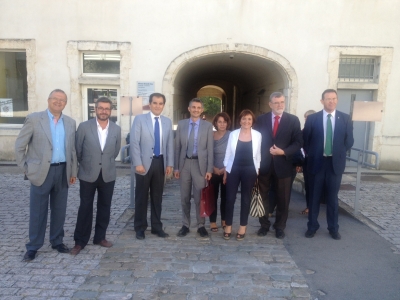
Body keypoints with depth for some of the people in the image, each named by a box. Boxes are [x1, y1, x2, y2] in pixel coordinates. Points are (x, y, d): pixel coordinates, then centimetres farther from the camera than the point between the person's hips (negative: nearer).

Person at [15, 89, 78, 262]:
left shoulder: (70, 123, 7)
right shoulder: (34, 119, -4)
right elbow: (19, 145, -1)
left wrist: (73, 171, 9)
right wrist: (26, 168, -3)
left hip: (62, 171, 3)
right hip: (41, 171, -3)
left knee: (59, 210, 12)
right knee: (37, 211, 6)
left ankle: (57, 241, 28)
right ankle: (33, 247, 20)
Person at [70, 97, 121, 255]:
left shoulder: (116, 129, 0)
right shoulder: (84, 126, -7)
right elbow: (77, 150, 2)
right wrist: (85, 165, 12)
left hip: (108, 175, 2)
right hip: (88, 174, -2)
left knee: (104, 207, 11)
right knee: (85, 208, 6)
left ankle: (100, 237, 27)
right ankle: (80, 241, 19)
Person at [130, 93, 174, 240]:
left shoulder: (167, 122, 9)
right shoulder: (139, 119, -2)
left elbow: (170, 144, 9)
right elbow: (134, 143, -8)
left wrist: (169, 163, 3)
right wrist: (137, 163, -14)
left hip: (160, 162, 3)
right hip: (144, 163, -3)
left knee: (157, 197, 11)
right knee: (141, 197, 7)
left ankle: (157, 227, 23)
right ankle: (140, 228, 20)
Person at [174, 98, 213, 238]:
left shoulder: (208, 126, 0)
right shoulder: (181, 124, 5)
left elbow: (210, 149, -2)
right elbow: (177, 147, 5)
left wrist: (209, 169, -7)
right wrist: (176, 167, 1)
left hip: (200, 164, -2)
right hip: (184, 163, 2)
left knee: (200, 197, 5)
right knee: (184, 198, 10)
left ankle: (201, 226, 19)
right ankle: (185, 225, 24)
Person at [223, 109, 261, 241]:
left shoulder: (257, 135, 0)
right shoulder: (233, 134, 1)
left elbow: (258, 155, 5)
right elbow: (228, 153, 4)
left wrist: (257, 172, 3)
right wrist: (225, 171, 3)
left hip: (250, 170, 0)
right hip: (234, 169, 0)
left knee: (246, 198, 9)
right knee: (230, 198, 2)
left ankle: (242, 227, 22)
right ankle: (228, 226, 17)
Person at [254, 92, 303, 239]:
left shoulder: (293, 120, -1)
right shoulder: (261, 119, 3)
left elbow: (298, 142, -3)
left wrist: (283, 152, -18)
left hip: (283, 164, -1)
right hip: (264, 164, 1)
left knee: (283, 199, 10)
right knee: (262, 197, 11)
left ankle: (280, 227, 26)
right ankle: (264, 225, 27)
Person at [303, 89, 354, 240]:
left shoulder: (345, 118, 1)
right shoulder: (312, 118, -3)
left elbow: (349, 140, 6)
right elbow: (305, 140, 3)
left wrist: (339, 153, 4)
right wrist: (310, 154, 3)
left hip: (335, 162, 1)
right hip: (316, 162, -1)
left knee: (332, 197, 11)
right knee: (314, 196, 8)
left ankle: (333, 228, 24)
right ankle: (312, 226, 21)